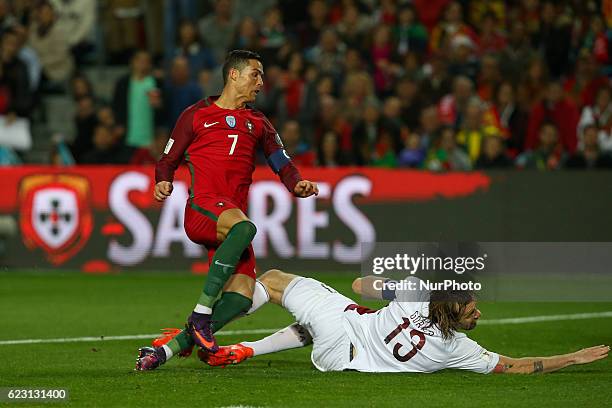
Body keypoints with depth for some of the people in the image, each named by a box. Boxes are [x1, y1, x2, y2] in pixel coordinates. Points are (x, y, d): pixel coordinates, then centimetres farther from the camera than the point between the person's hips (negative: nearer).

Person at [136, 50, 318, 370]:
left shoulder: (258, 123, 27)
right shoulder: (196, 115, 15)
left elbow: (282, 163, 18)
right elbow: (168, 160, 15)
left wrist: (297, 184, -4)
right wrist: (163, 182, -7)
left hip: (233, 216, 5)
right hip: (202, 205, -5)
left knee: (242, 296, -16)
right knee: (244, 226, -39)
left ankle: (168, 348, -11)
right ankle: (201, 312, -36)